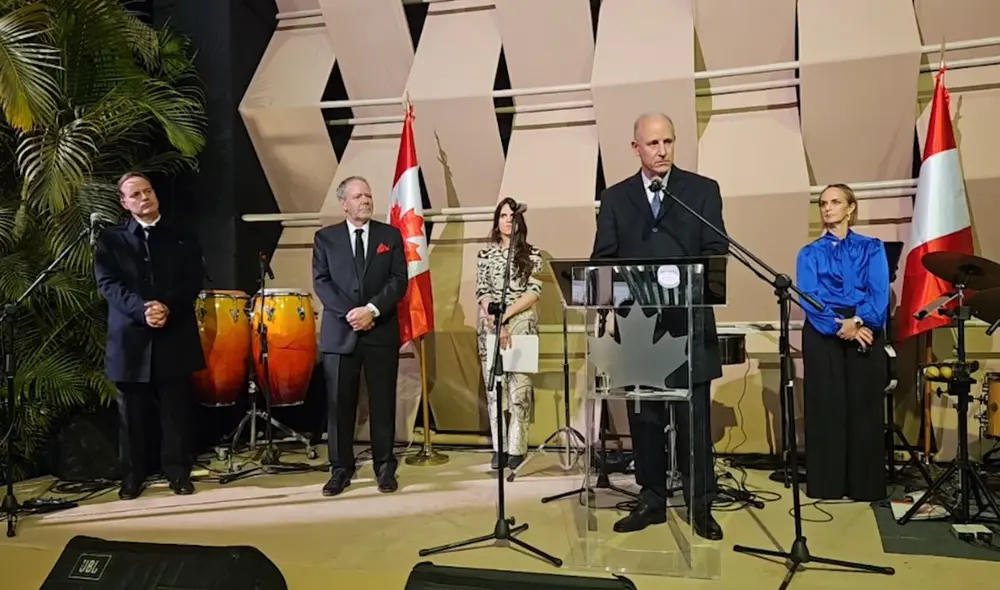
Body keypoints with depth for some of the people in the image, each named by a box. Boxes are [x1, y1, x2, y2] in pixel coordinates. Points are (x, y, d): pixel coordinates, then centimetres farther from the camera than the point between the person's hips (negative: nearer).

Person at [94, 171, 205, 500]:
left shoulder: (183, 239, 11)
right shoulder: (110, 240, 9)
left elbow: (193, 282, 1)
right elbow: (108, 284, -4)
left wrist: (168, 307, -17)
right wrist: (141, 309, -21)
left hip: (174, 336, 0)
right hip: (130, 339, 0)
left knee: (177, 412, 4)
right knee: (132, 415, 7)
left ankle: (178, 473, 15)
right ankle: (132, 477, 18)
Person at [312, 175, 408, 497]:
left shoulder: (390, 235, 8)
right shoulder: (325, 237, 7)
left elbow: (399, 281, 0)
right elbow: (321, 283, -1)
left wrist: (372, 309, -14)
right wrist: (350, 313, -13)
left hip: (382, 331, 0)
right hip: (339, 332, 0)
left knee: (383, 402, 5)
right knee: (339, 404, 3)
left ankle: (385, 468, 16)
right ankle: (341, 469, 14)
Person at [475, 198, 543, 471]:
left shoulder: (531, 254, 6)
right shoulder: (485, 254, 10)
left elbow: (534, 292, -3)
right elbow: (481, 293, 3)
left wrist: (506, 314, -12)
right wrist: (496, 323, -11)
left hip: (521, 324, -2)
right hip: (490, 325, 2)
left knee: (519, 387, -6)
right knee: (494, 387, 1)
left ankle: (516, 449, 0)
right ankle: (499, 448, 7)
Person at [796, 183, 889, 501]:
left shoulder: (872, 248, 10)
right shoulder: (809, 253, 10)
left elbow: (880, 293, -3)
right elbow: (807, 297, -3)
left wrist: (858, 321, -20)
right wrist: (838, 327, -17)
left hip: (865, 333, 0)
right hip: (822, 335, 0)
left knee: (864, 408, 2)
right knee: (826, 407, 0)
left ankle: (865, 484, 11)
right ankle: (827, 484, 7)